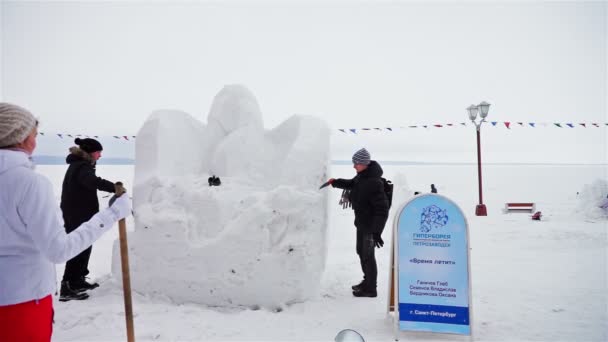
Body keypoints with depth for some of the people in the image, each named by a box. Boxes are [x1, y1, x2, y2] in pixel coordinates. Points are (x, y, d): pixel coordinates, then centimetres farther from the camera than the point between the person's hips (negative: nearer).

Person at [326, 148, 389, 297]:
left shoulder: (374, 183, -29)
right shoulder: (362, 176, 0)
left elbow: (382, 209, -28)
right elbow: (352, 184, 23)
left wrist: (376, 231, -29)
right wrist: (336, 182, 7)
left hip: (371, 224, -10)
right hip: (361, 222, 10)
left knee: (368, 255, 3)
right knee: (361, 251, 21)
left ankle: (370, 289, 19)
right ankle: (367, 281, 40)